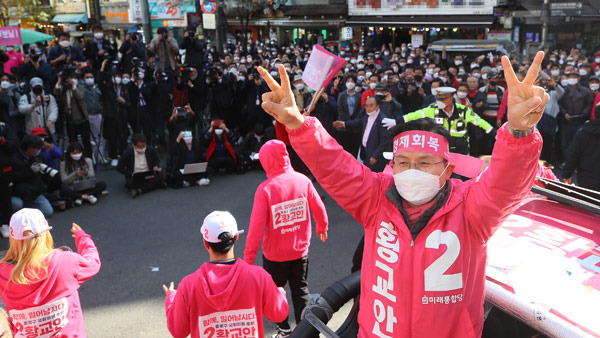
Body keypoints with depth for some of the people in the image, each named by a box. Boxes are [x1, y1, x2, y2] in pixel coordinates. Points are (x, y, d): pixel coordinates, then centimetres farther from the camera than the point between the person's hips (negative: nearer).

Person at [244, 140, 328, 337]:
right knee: (300, 289, 22)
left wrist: (249, 257, -10)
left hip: (275, 254, -3)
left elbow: (257, 227, -21)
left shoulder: (265, 189, -22)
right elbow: (319, 208, 0)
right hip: (300, 249, 3)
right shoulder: (302, 180, -12)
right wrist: (322, 228, 21)